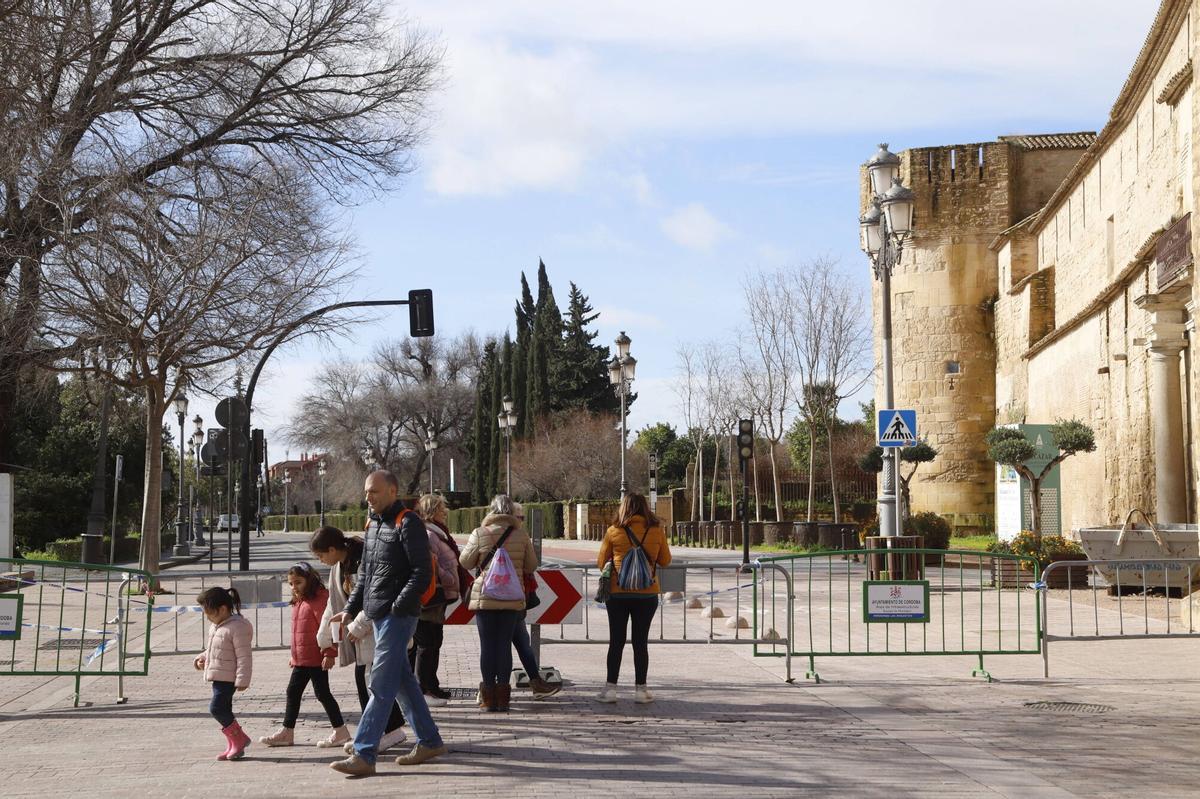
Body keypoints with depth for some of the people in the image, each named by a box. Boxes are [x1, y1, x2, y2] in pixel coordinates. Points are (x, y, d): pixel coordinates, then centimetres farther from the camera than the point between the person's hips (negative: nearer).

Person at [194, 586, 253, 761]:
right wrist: (203, 658, 13)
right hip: (218, 676, 10)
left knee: (217, 708, -15)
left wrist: (242, 680, -22)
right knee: (224, 710, 11)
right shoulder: (217, 626, 13)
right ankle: (233, 746, 19)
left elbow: (244, 656, -19)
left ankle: (240, 738, 0)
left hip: (228, 678, -10)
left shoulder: (237, 627, -17)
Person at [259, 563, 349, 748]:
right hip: (300, 660, 9)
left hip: (316, 659, -9)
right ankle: (287, 732, 22)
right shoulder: (298, 603, 15)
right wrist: (294, 657, 22)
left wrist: (329, 653, -22)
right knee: (293, 692, 13)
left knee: (322, 693, -4)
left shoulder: (319, 599, -14)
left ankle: (340, 731, 5)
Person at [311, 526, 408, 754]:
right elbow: (334, 605, 22)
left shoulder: (364, 560, -18)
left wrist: (358, 626, -17)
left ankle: (393, 729, -3)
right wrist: (325, 640, 26)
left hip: (375, 631, -9)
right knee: (362, 679, 8)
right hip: (360, 631, 9)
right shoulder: (339, 567, 12)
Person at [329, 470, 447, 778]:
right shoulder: (373, 524, 17)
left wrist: (396, 607, -18)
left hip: (398, 615, -9)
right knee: (402, 680, 14)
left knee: (381, 684, -10)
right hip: (379, 615, 9)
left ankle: (364, 755, -11)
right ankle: (429, 742, 24)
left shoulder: (408, 524, -10)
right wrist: (351, 609, 14)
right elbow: (364, 572, 23)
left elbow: (423, 573, -15)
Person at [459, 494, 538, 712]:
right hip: (512, 598, 1)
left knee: (487, 645, 5)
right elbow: (532, 566, 7)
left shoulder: (479, 534, -6)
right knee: (505, 645, 6)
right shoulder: (521, 535, -1)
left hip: (485, 597, -1)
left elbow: (465, 562, 2)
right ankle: (503, 696, 8)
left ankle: (488, 696, 8)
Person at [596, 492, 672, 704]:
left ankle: (610, 688, 7)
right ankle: (640, 689, 10)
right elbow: (665, 560, 9)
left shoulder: (614, 532, -4)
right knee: (641, 641, 7)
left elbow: (601, 562, 5)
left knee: (616, 641, 7)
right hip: (647, 594, 1)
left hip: (618, 593, -1)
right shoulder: (657, 531, -1)